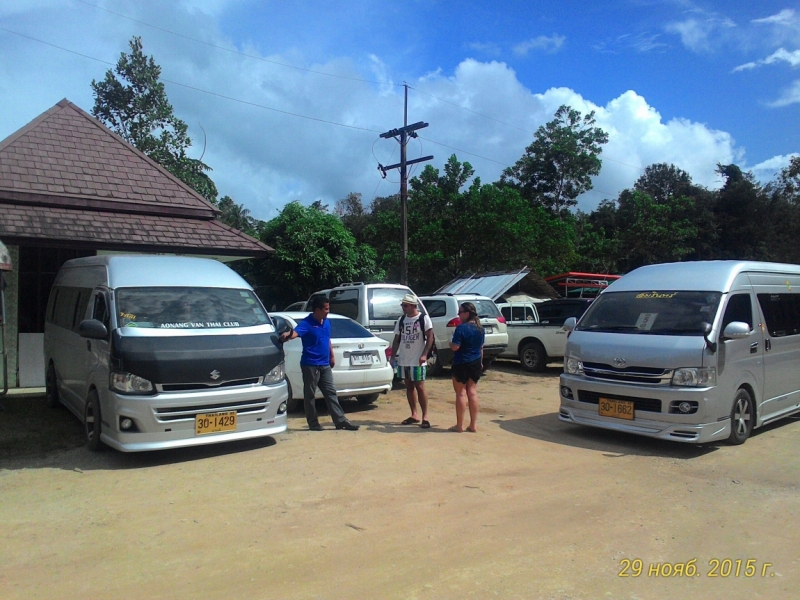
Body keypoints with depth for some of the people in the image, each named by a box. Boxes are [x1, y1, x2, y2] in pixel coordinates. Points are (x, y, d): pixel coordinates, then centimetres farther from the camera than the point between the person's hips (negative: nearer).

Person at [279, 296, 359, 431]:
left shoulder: (327, 322, 10)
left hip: (325, 365, 7)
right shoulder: (307, 323, -14)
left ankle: (341, 421, 9)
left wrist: (332, 356, 22)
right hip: (310, 365, -7)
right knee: (310, 395, 3)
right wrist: (287, 335, -54)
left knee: (331, 393, 7)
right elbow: (295, 332, -33)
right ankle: (313, 424, 12)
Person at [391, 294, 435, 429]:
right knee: (409, 387, 11)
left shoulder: (423, 318, -7)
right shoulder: (401, 320, 9)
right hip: (403, 360, 6)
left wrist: (424, 354, -19)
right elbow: (397, 339, 13)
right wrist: (393, 356, 6)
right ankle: (414, 415, 21)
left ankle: (425, 417, 2)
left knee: (420, 387, -5)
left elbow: (430, 337, -10)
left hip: (417, 360, -6)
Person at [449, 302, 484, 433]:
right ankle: (473, 425, 13)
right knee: (472, 392, 10)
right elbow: (481, 347, 13)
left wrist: (450, 342, 0)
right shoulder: (480, 328, 6)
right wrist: (480, 362, 22)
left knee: (461, 393, 1)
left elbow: (455, 347, -20)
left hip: (461, 364, -7)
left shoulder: (461, 328, -17)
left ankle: (460, 425, 7)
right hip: (476, 363, 7)